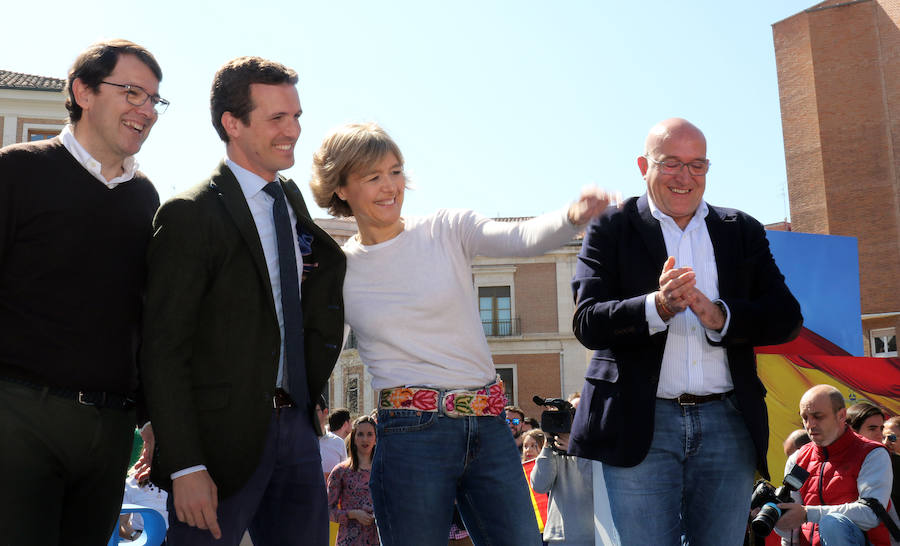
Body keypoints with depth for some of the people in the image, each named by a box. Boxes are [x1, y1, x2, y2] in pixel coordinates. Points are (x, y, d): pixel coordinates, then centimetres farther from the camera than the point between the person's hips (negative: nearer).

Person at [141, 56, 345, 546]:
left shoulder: (292, 201, 12)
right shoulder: (190, 215, -10)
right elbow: (163, 350, -13)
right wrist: (186, 467, -17)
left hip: (296, 428, 6)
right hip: (224, 436, -6)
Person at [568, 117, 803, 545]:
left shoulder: (743, 232, 12)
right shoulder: (611, 230, 3)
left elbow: (786, 317, 3)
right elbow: (587, 324, -8)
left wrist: (719, 316, -15)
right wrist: (657, 306, -25)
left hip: (727, 425, 3)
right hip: (640, 425, -3)